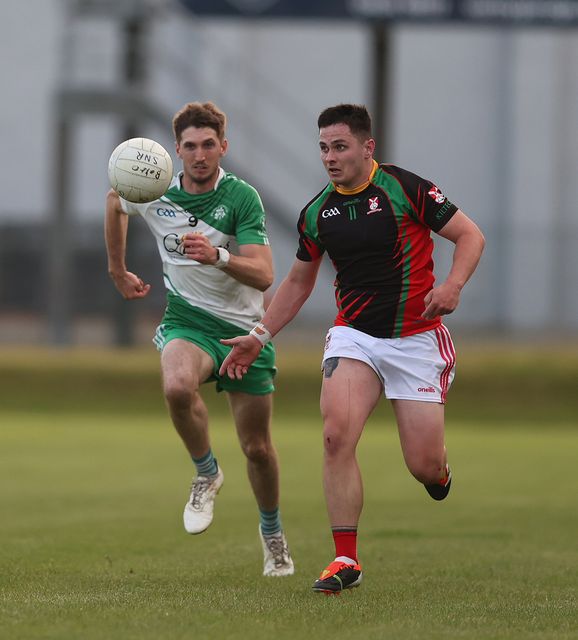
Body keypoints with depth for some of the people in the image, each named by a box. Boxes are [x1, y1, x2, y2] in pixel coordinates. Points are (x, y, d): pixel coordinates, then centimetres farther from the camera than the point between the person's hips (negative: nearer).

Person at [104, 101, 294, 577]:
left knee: (257, 447, 6)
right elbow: (115, 202, 20)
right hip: (187, 320, 1)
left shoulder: (242, 198, -15)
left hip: (245, 327, -1)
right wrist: (118, 270, 25)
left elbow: (263, 275, -23)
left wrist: (218, 256, -41)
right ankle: (206, 472, -7)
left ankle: (272, 533, 33)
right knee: (177, 386, -35)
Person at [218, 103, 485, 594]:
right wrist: (261, 335, 12)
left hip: (417, 337, -3)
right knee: (337, 436, -20)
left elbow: (470, 235, -6)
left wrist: (453, 284, -24)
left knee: (424, 465, -4)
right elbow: (299, 281, 19)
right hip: (353, 336, 3)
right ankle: (346, 560, -13)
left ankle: (440, 471, 37)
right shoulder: (317, 213, 4)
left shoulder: (405, 189, -10)